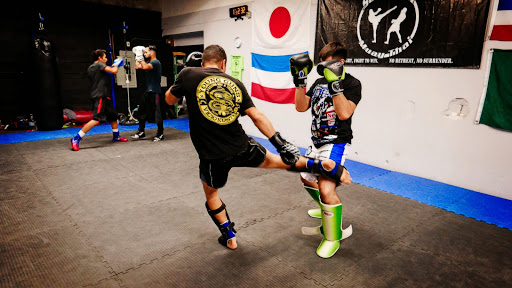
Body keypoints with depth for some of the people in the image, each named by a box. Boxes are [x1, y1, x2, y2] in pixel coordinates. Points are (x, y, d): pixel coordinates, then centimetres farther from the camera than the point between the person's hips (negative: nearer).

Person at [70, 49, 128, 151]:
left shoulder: (90, 68, 17)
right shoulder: (99, 65, -9)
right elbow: (113, 71, -17)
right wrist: (116, 65, 5)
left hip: (103, 96, 10)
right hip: (99, 96, -10)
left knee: (113, 115, 18)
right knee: (96, 119, -16)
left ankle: (116, 136, 30)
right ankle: (76, 139, -16)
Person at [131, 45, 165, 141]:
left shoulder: (156, 62, -13)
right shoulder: (150, 63, 16)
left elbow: (145, 67, -30)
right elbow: (137, 66, 21)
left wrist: (140, 57, -21)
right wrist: (137, 56, 17)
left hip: (155, 92, -10)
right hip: (148, 91, 10)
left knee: (158, 114, -3)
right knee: (142, 111, 12)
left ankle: (160, 134, 6)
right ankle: (141, 132, 21)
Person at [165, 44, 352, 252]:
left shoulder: (188, 75, -4)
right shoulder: (235, 83, 3)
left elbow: (169, 99, 12)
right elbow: (257, 117, -1)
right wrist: (281, 144, 1)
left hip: (212, 156, -2)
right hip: (241, 147, 2)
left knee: (211, 194, 27)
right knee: (275, 161, 26)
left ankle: (229, 237, 36)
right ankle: (326, 166, 17)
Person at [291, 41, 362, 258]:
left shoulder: (352, 84, -11)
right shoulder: (320, 82, 10)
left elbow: (344, 113, -26)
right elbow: (301, 107, 5)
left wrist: (335, 84, -29)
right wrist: (300, 81, -4)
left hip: (336, 143, -9)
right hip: (317, 142, 9)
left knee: (326, 187, -23)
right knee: (307, 177, 24)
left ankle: (333, 237, -1)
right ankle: (327, 209, 50)